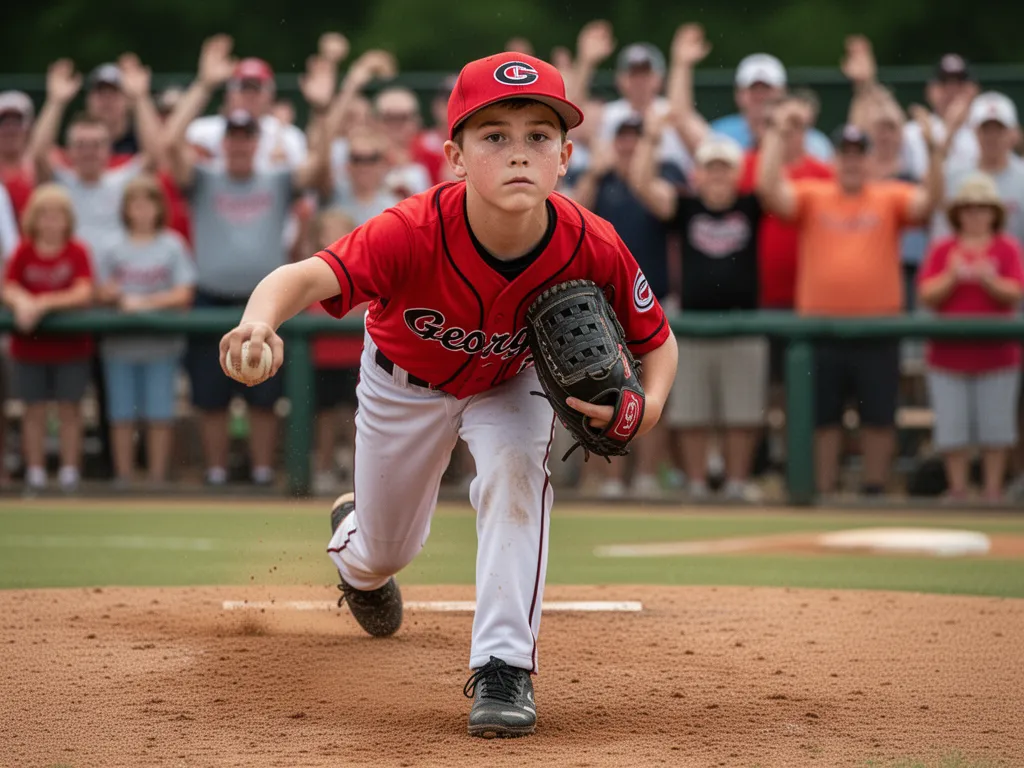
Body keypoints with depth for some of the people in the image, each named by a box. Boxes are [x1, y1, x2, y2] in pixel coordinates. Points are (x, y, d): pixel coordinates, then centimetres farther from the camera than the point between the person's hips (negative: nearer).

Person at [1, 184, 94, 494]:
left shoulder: (77, 252, -5)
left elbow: (84, 294, -15)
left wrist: (44, 303, -22)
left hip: (70, 343, -1)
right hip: (30, 343, 1)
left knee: (69, 409, 2)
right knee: (34, 410, 4)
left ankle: (70, 472, 7)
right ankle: (35, 472, 10)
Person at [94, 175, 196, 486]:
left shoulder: (172, 246, 3)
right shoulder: (114, 247, 8)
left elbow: (182, 295, -2)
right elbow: (101, 292, 8)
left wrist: (146, 302, -11)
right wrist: (114, 295, -13)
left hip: (161, 343, -2)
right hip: (120, 341, 2)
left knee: (159, 414, -2)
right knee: (122, 414, 2)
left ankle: (158, 478, 4)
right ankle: (123, 478, 8)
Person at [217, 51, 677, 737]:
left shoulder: (592, 248, -35)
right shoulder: (415, 233, -43)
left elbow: (658, 341, -19)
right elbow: (306, 276, -56)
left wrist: (648, 407, -41)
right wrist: (262, 321, -80)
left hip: (514, 379, 0)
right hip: (406, 380, 0)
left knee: (516, 464, -32)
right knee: (387, 551, 17)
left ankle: (505, 667, -22)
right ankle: (352, 537, 58)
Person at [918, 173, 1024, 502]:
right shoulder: (942, 249, 6)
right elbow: (927, 295, -2)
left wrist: (988, 280, -23)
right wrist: (953, 277, -18)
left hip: (996, 355, -1)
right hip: (949, 355, 1)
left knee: (995, 427, 3)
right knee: (953, 429, 1)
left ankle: (993, 493, 9)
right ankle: (957, 492, 8)